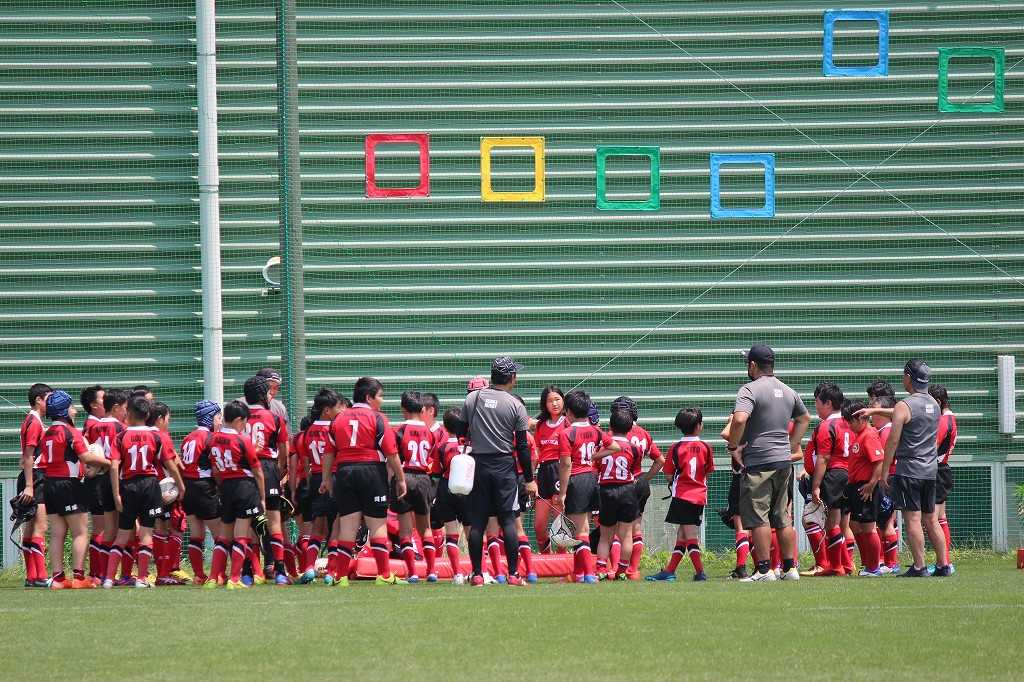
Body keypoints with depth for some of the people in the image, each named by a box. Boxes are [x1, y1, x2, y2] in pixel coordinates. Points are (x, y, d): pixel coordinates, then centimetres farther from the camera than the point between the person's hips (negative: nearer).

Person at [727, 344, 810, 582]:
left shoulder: (750, 390, -11)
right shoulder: (788, 392, 13)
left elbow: (739, 419, -26)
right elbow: (804, 418, 29)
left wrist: (733, 447, -13)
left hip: (758, 462, -7)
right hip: (784, 461, 7)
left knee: (758, 518, -4)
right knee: (783, 518, 13)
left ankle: (764, 570, -7)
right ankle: (790, 568, 14)